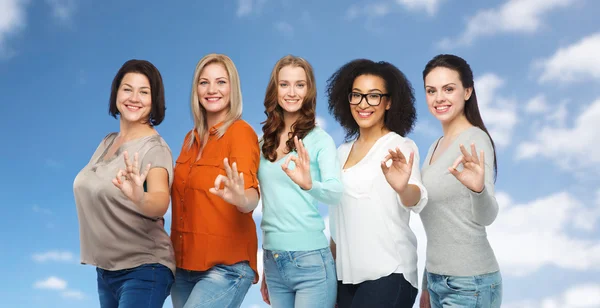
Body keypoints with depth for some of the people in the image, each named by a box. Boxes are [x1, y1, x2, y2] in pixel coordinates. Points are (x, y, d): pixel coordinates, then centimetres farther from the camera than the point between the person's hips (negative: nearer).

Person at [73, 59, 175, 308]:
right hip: (104, 269, 7)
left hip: (142, 271, -7)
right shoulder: (107, 142, 6)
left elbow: (161, 204, -32)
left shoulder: (154, 148, -15)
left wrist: (140, 198, -54)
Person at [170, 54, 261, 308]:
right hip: (184, 263, 7)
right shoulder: (192, 137, 11)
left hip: (226, 265, -7)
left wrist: (241, 199, -43)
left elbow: (251, 194, -23)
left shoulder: (240, 131, -9)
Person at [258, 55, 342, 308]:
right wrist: (266, 267, 16)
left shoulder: (320, 140, -6)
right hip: (273, 262, 5)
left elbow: (336, 192, -20)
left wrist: (309, 184, -41)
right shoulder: (265, 142, 7)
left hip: (310, 261, -5)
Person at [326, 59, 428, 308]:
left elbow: (417, 201, -25)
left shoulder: (401, 147, -7)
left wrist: (402, 188, -47)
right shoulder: (342, 152, 10)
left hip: (388, 274, -6)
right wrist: (329, 267, 16)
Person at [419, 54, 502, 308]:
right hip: (438, 279, 7)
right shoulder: (436, 146, 9)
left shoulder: (475, 140, -13)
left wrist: (478, 188, -47)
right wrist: (427, 285, 15)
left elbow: (486, 217, -26)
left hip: (469, 284, -7)